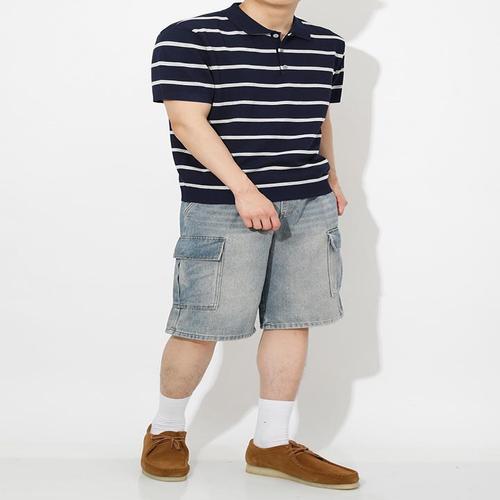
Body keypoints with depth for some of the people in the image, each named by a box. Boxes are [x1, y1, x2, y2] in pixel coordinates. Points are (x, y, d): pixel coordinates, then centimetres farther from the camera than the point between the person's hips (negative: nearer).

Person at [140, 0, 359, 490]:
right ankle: (166, 430, 21)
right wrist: (243, 189, -22)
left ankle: (271, 443, 17)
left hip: (310, 207, 6)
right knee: (201, 325, -1)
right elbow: (188, 122, -16)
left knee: (292, 319, 6)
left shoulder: (326, 46, 10)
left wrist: (330, 177, 22)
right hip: (222, 210, -5)